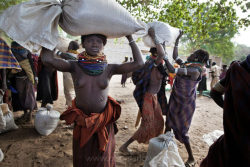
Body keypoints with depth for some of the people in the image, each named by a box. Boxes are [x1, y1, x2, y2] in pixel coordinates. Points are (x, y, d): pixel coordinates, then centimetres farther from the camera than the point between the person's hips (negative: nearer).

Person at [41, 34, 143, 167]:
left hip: (104, 121, 0)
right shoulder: (75, 66, -9)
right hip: (82, 121, 0)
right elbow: (47, 59, -24)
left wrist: (130, 38, -12)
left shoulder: (109, 69, -8)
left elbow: (138, 63, -15)